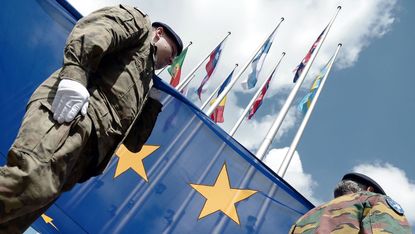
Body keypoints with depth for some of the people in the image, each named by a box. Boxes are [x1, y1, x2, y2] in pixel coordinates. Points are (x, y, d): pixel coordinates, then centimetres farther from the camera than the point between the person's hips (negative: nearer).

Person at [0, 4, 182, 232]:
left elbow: (133, 142, 37)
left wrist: (155, 102, 35)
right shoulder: (139, 22, 22)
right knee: (33, 180, -30)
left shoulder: (144, 81, 39)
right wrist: (75, 73, -20)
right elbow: (95, 30, -3)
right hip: (70, 107, -7)